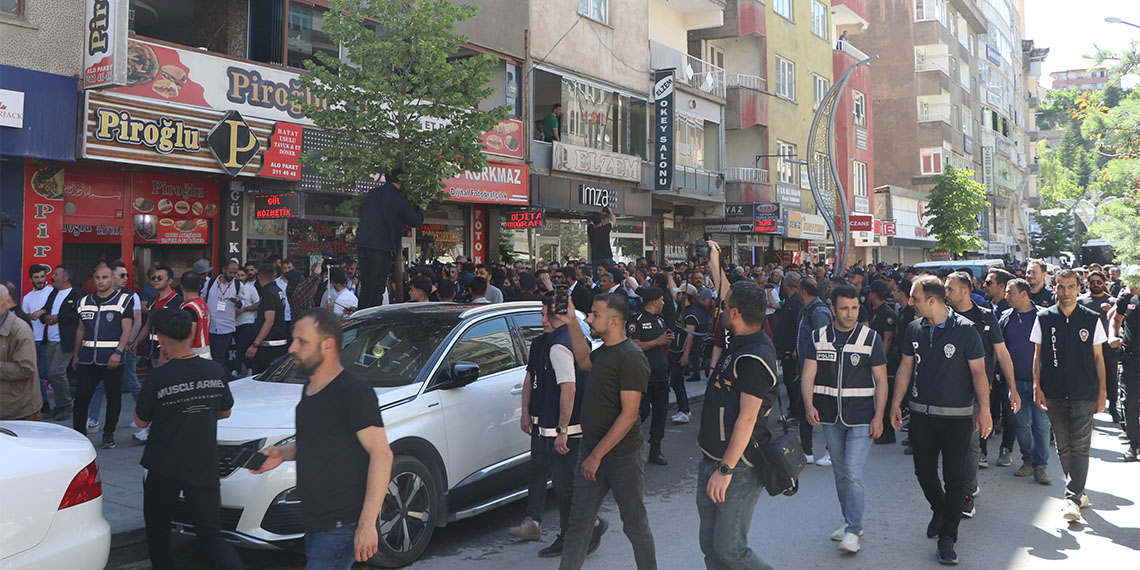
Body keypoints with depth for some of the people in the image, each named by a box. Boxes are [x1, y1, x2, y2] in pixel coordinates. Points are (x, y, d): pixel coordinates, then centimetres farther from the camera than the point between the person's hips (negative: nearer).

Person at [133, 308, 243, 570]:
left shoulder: (158, 377, -14)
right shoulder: (216, 371, -4)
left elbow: (141, 421, -1)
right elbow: (225, 412, 11)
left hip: (163, 470, -3)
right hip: (204, 468, 3)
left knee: (157, 534, 18)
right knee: (211, 537, 7)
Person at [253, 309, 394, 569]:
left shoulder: (353, 391, -17)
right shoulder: (309, 389, 12)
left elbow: (381, 453, -21)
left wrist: (367, 523, -25)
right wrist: (282, 453, 5)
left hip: (343, 526, -9)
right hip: (314, 523, 9)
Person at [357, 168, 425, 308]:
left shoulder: (371, 193, 12)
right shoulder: (398, 199, -8)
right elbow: (416, 221, -2)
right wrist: (421, 209, 17)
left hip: (362, 245, 6)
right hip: (383, 248, -6)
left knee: (365, 285, 14)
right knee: (377, 288, -2)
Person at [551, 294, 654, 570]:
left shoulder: (631, 357, -19)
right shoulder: (604, 351, 9)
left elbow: (629, 414, -22)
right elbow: (584, 361, 35)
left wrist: (597, 455, -22)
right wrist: (572, 324, 25)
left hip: (623, 456, -8)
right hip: (591, 449, 8)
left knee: (635, 525, 8)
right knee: (578, 523, 9)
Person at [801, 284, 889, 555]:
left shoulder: (871, 337, -4)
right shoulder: (818, 338, 2)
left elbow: (881, 380, -2)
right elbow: (808, 375, -3)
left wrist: (878, 417, -9)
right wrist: (809, 405, -20)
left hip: (861, 418, -3)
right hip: (829, 417, 3)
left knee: (853, 473, -10)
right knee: (840, 473, 14)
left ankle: (853, 531, 0)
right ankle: (850, 521, 30)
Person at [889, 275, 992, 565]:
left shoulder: (964, 329, -10)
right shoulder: (914, 329, 3)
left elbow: (978, 371, -7)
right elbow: (905, 367, 10)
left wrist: (984, 409, -10)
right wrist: (896, 403, 8)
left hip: (957, 416, -4)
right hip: (921, 413, 4)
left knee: (955, 477, 0)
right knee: (923, 470, 11)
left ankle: (947, 537, 11)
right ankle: (939, 509, 40)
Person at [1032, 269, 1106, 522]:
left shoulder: (1092, 319, 2)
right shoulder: (1044, 318, 3)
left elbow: (1098, 358, 6)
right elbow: (1038, 355, 7)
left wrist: (1101, 392, 3)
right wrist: (1037, 386, -1)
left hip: (1084, 395, -1)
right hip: (1054, 394, 2)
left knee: (1079, 446, -6)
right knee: (1063, 446, 9)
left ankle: (1073, 497, -2)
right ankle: (1078, 491, 24)